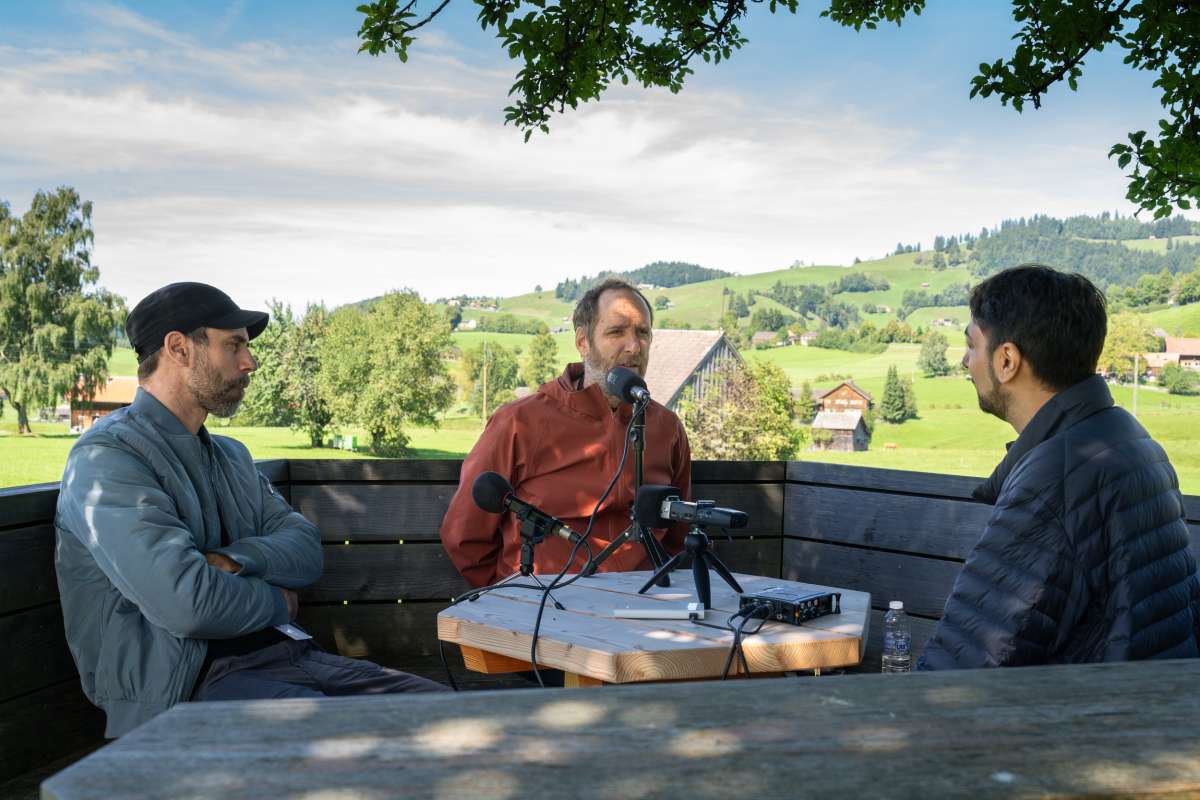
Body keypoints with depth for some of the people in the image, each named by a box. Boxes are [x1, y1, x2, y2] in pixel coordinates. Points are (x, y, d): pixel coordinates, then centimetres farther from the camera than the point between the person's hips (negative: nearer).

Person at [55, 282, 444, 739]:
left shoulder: (231, 456, 22)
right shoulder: (107, 458, -8)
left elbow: (306, 548, 10)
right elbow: (187, 604, -20)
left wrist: (230, 560, -11)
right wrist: (275, 600, -1)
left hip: (280, 651, 8)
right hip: (192, 684, -8)